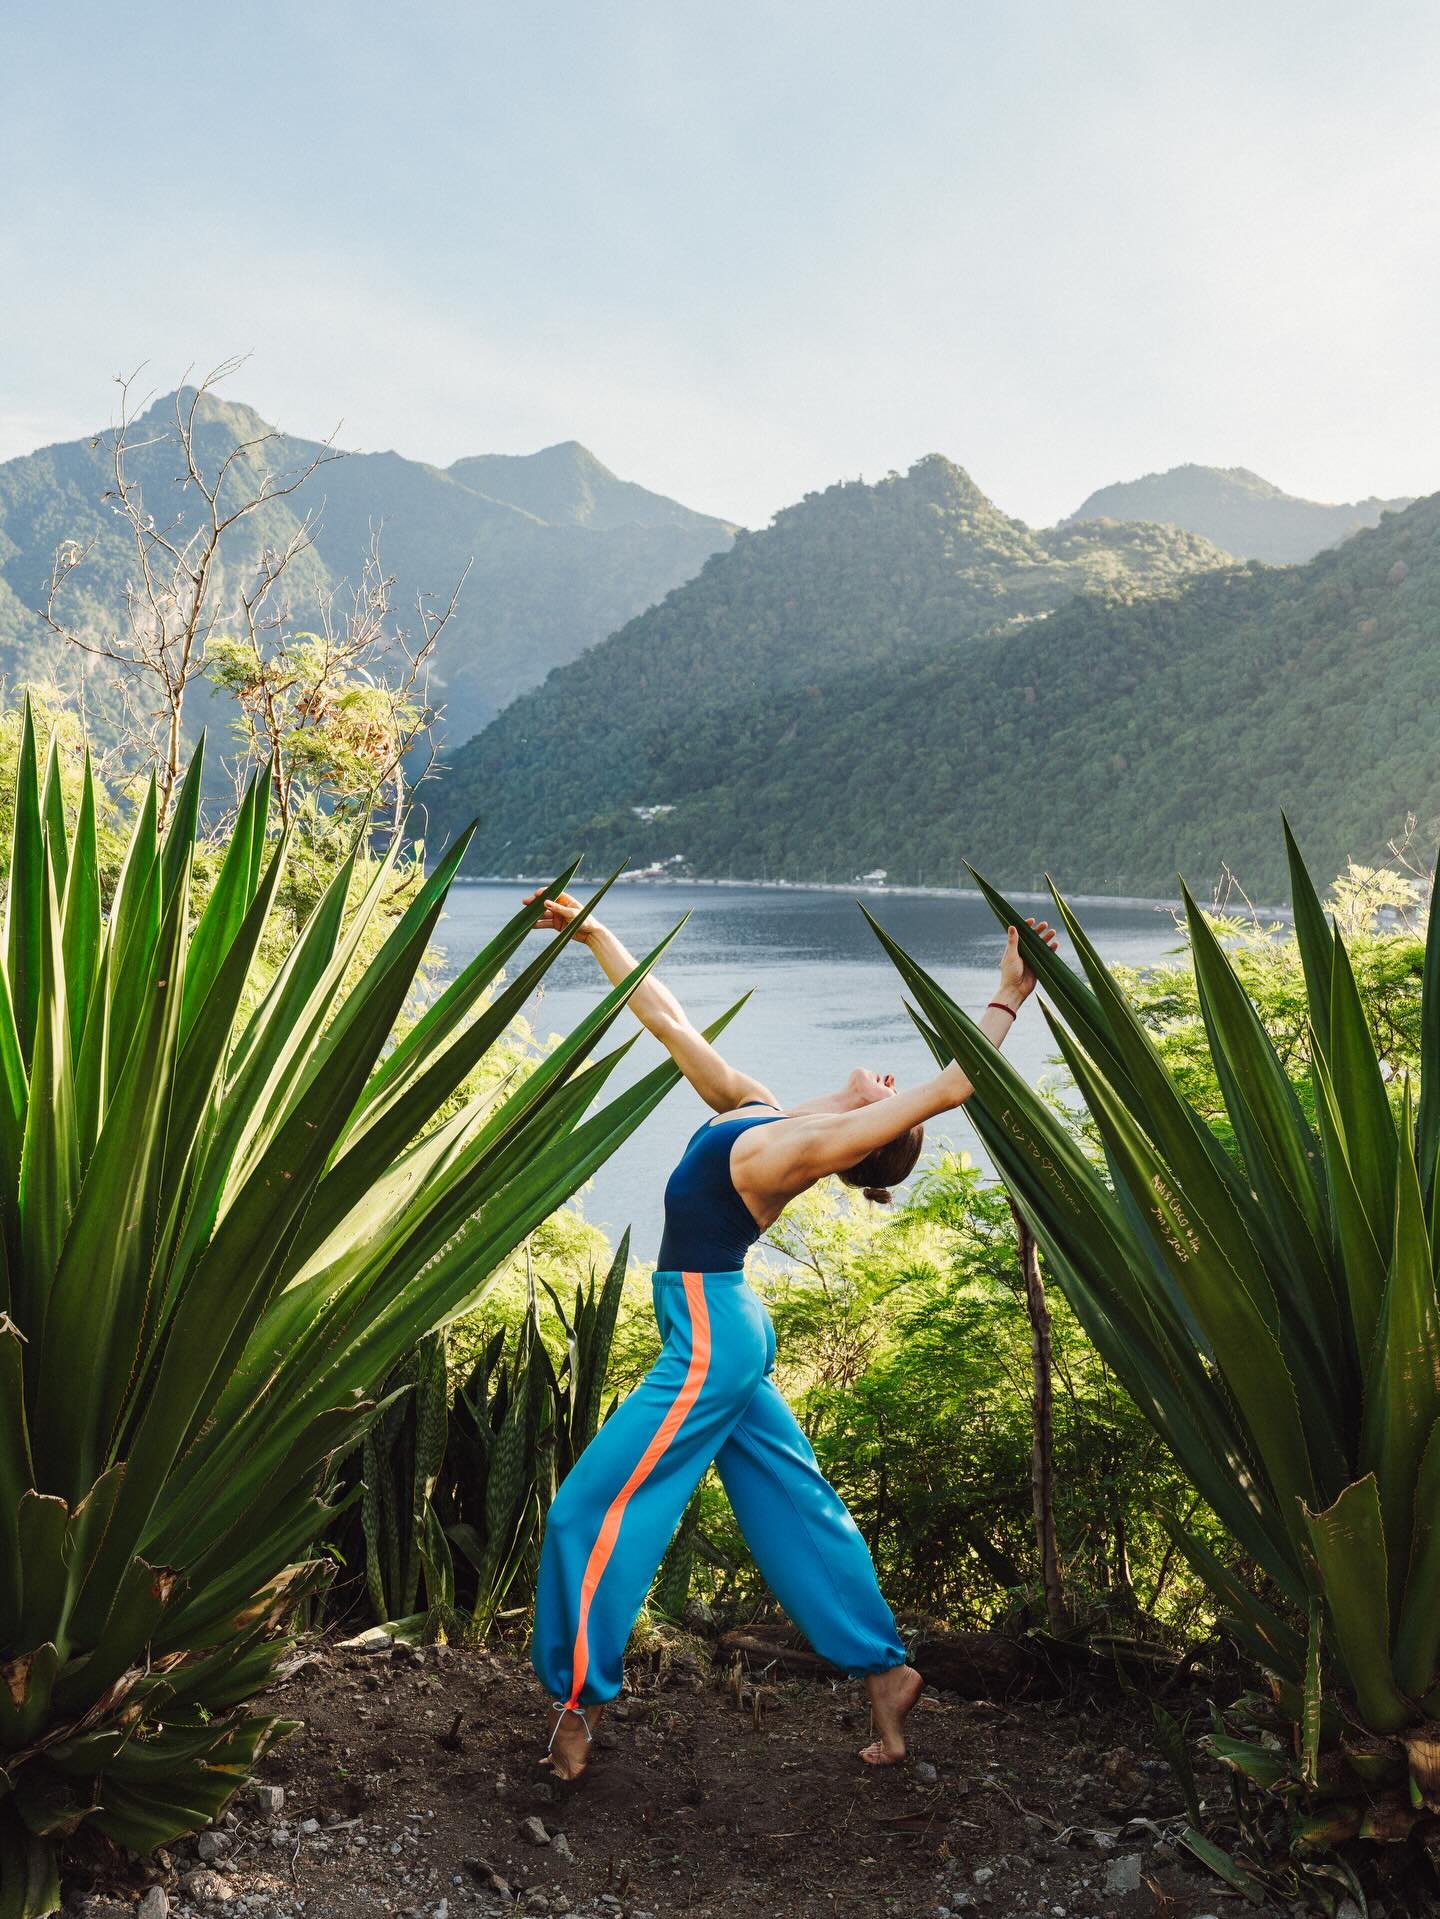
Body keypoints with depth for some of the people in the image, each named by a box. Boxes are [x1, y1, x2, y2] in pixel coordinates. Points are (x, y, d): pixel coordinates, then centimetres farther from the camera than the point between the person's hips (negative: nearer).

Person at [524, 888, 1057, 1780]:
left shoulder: (812, 1148, -16)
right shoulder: (750, 1107, 7)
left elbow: (951, 1087, -20)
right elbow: (668, 1020, 13)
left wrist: (1009, 995, -16)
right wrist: (595, 934, 15)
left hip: (710, 1338, -9)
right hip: (722, 1333, 9)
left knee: (594, 1511, -1)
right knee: (796, 1506, 14)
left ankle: (580, 1701, 12)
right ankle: (885, 1670, 23)